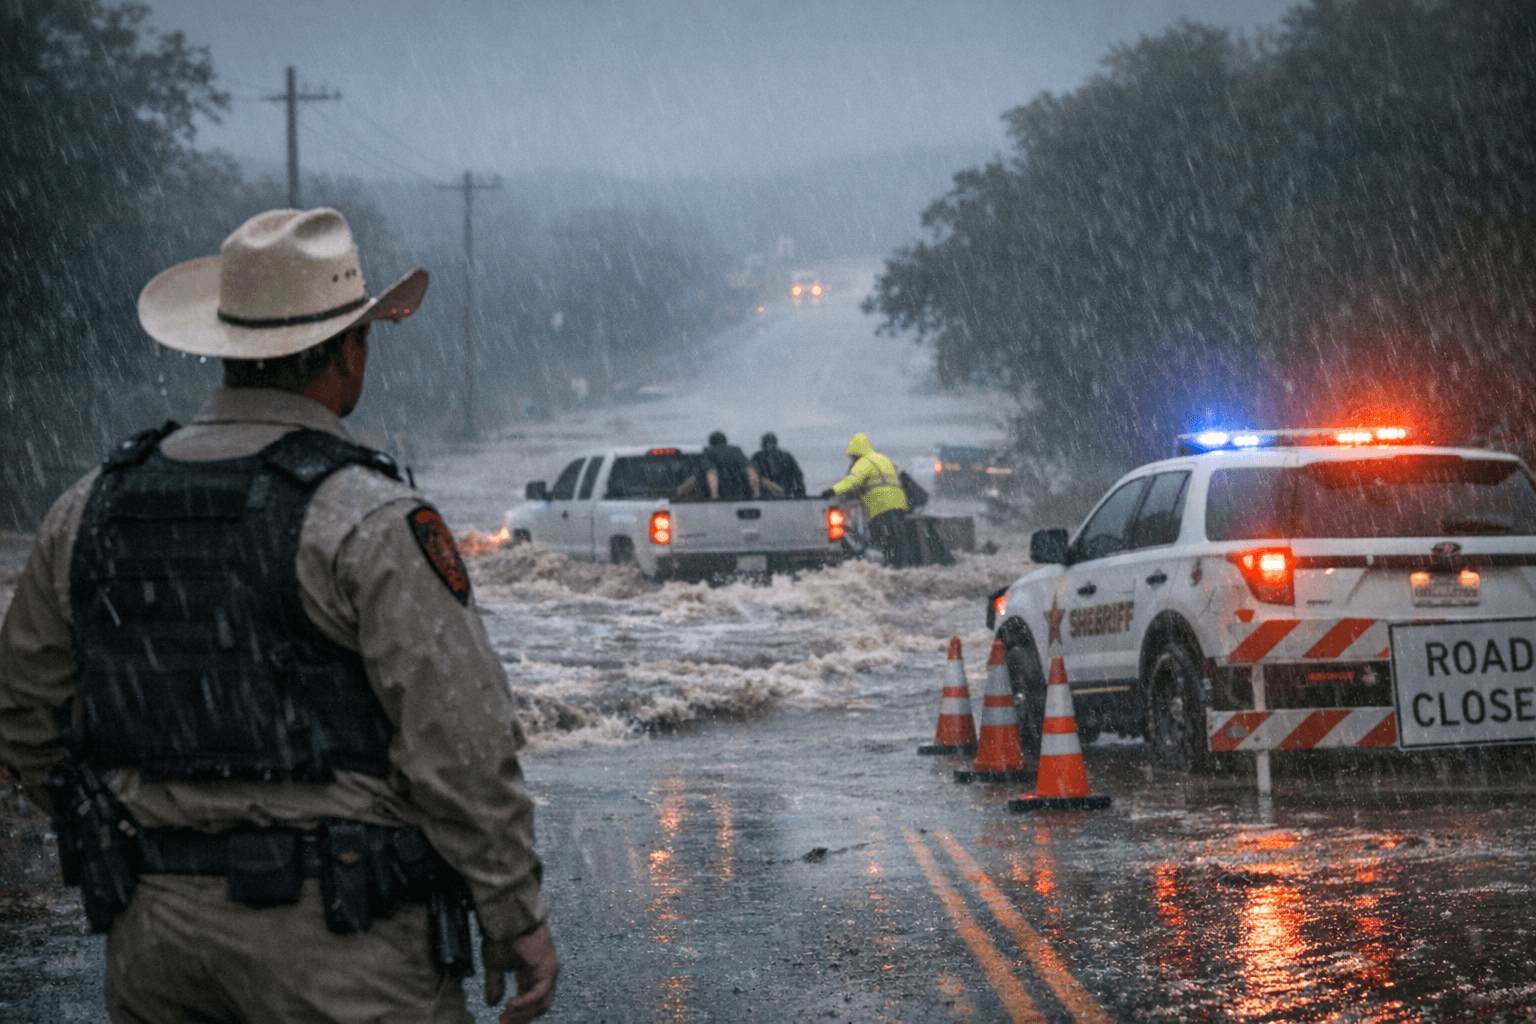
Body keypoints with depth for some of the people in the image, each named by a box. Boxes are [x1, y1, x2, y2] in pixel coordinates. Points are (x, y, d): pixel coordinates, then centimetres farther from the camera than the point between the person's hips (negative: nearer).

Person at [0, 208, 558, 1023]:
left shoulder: (93, 507, 6)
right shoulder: (367, 522, -12)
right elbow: (458, 741, -15)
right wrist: (515, 916, -5)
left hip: (154, 925, 6)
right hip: (337, 935, -6)